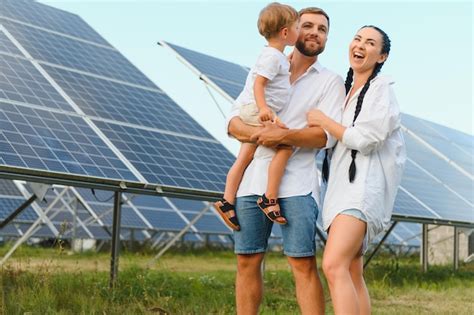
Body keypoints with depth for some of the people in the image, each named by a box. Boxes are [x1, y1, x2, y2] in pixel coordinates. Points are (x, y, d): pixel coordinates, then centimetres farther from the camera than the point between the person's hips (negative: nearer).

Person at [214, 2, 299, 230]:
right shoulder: (272, 56, -12)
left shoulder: (277, 55, 19)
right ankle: (269, 199, -18)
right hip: (255, 110, -11)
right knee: (285, 146, -19)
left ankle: (227, 202, 13)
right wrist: (263, 108, -33)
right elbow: (258, 83, -21)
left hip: (252, 112, 11)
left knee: (245, 158, 11)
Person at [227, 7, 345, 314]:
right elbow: (234, 122, 9)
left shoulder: (331, 81, 9)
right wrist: (257, 132, -13)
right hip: (252, 181, 4)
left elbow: (328, 135, -5)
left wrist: (284, 135, -20)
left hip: (296, 185, -3)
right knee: (247, 262, 5)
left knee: (303, 265, -8)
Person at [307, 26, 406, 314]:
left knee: (334, 265, -25)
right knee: (352, 273, 9)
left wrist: (323, 121, -4)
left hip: (364, 185, -9)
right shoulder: (346, 89, 20)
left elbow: (365, 139, -16)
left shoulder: (381, 87, -5)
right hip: (343, 184, 9)